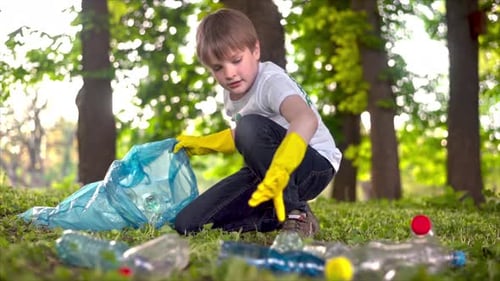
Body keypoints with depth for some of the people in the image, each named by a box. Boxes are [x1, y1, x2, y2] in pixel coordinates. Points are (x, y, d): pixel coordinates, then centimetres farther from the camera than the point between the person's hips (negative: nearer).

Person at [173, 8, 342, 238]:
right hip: (267, 169, 8)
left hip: (314, 166, -7)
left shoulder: (271, 81, -23)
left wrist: (278, 173, -60)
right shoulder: (231, 93, 3)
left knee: (251, 127, -36)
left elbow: (307, 120, -46)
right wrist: (201, 144, 23)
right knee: (187, 224, -7)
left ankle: (296, 214, -21)